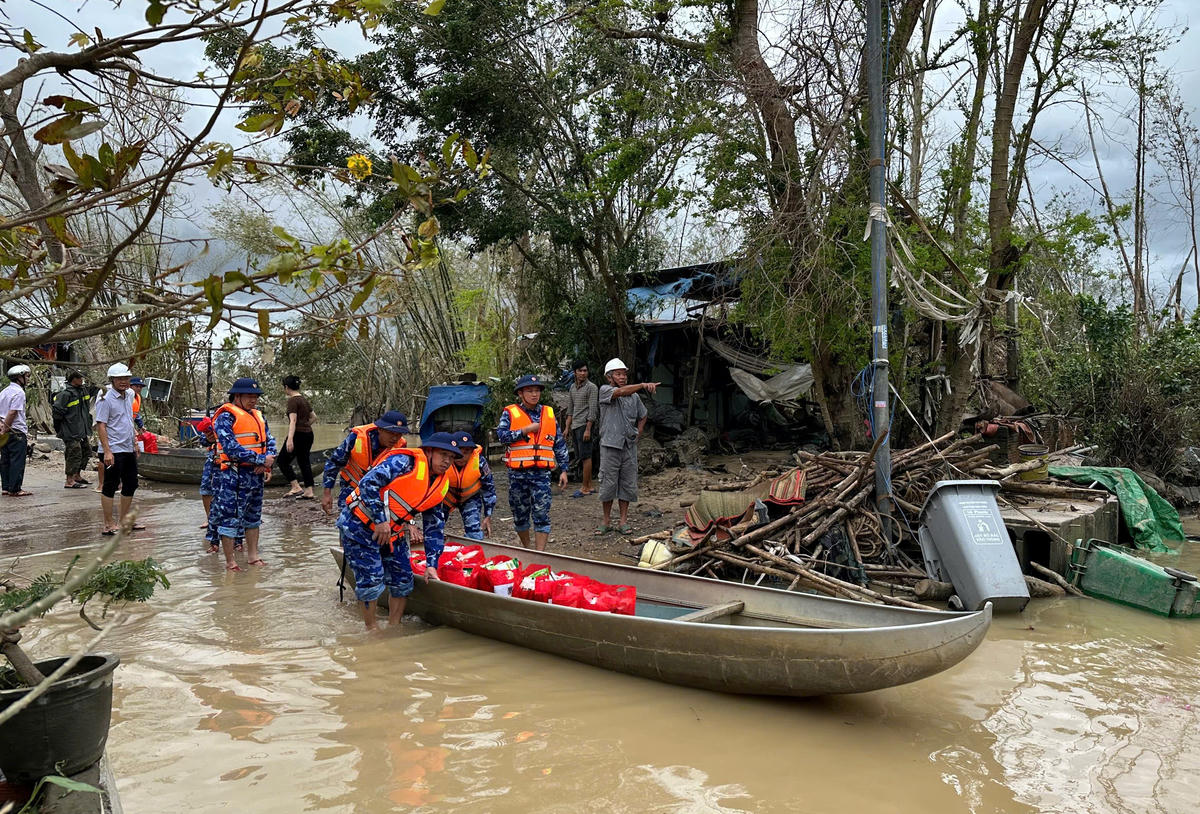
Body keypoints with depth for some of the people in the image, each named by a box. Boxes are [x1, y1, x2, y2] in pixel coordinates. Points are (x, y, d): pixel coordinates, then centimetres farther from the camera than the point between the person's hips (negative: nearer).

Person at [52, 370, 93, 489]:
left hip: (82, 430, 10)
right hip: (71, 431, -9)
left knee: (86, 451, 17)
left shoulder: (83, 390, 11)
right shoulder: (65, 393, -17)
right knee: (74, 454, -8)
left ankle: (77, 476, 32)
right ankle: (70, 481, -2)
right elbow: (57, 411, -17)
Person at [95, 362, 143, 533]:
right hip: (113, 451, -8)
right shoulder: (106, 399, -11)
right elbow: (101, 426, -15)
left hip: (128, 450, 8)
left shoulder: (129, 396, 13)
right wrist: (107, 451, -21)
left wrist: (134, 444, 20)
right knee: (110, 487, -1)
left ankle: (124, 521, 25)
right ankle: (109, 525, 5)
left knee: (131, 485, 14)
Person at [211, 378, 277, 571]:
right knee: (230, 517, -2)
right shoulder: (226, 416, -10)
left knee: (253, 516, 17)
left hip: (256, 474, 8)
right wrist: (261, 460, -18)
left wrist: (268, 461, -7)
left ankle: (253, 556, 29)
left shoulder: (257, 415, 15)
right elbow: (231, 447, -20)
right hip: (234, 476, -8)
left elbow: (270, 440, 14)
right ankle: (230, 562, 7)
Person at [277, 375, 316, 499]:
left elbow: (293, 420, -22)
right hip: (308, 434, 9)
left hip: (298, 434, -9)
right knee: (304, 462, 12)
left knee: (283, 461, 1)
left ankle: (296, 488, -7)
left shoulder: (293, 400, -13)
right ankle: (309, 491, 10)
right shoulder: (304, 399, 13)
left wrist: (290, 439, -28)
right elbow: (312, 417, 20)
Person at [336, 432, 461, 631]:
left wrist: (431, 565, 4)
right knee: (371, 580, -8)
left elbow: (434, 528, 9)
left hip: (392, 532, 8)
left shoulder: (441, 486, 4)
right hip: (359, 524, -8)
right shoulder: (406, 461, -20)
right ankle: (372, 629, 10)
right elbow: (368, 483, -28)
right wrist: (380, 520, -26)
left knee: (403, 580, 6)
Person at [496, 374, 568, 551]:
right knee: (520, 514, 10)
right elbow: (502, 435, -12)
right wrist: (526, 430, -13)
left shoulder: (549, 413, 11)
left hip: (541, 472, 1)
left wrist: (563, 470, 9)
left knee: (542, 515, -7)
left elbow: (559, 444, 13)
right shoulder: (510, 413, 3)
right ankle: (526, 549, 29)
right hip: (517, 473, -1)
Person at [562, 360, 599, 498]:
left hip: (585, 425, -8)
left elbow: (593, 410, -12)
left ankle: (585, 488, -4)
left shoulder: (591, 387, -6)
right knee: (580, 457, 9)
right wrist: (567, 427, 16)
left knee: (585, 457, -7)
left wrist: (588, 429, -17)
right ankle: (589, 486, 15)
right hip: (575, 426, 8)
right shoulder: (572, 388, 16)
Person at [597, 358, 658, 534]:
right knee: (608, 483, 1)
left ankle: (623, 520, 15)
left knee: (628, 483, 6)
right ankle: (607, 521, 13)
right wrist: (643, 385, -34)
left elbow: (642, 416, 27)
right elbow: (621, 391, -25)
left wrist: (638, 434, 11)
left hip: (629, 446, 4)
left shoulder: (634, 397, 11)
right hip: (610, 445, -4)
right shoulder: (605, 391, -3)